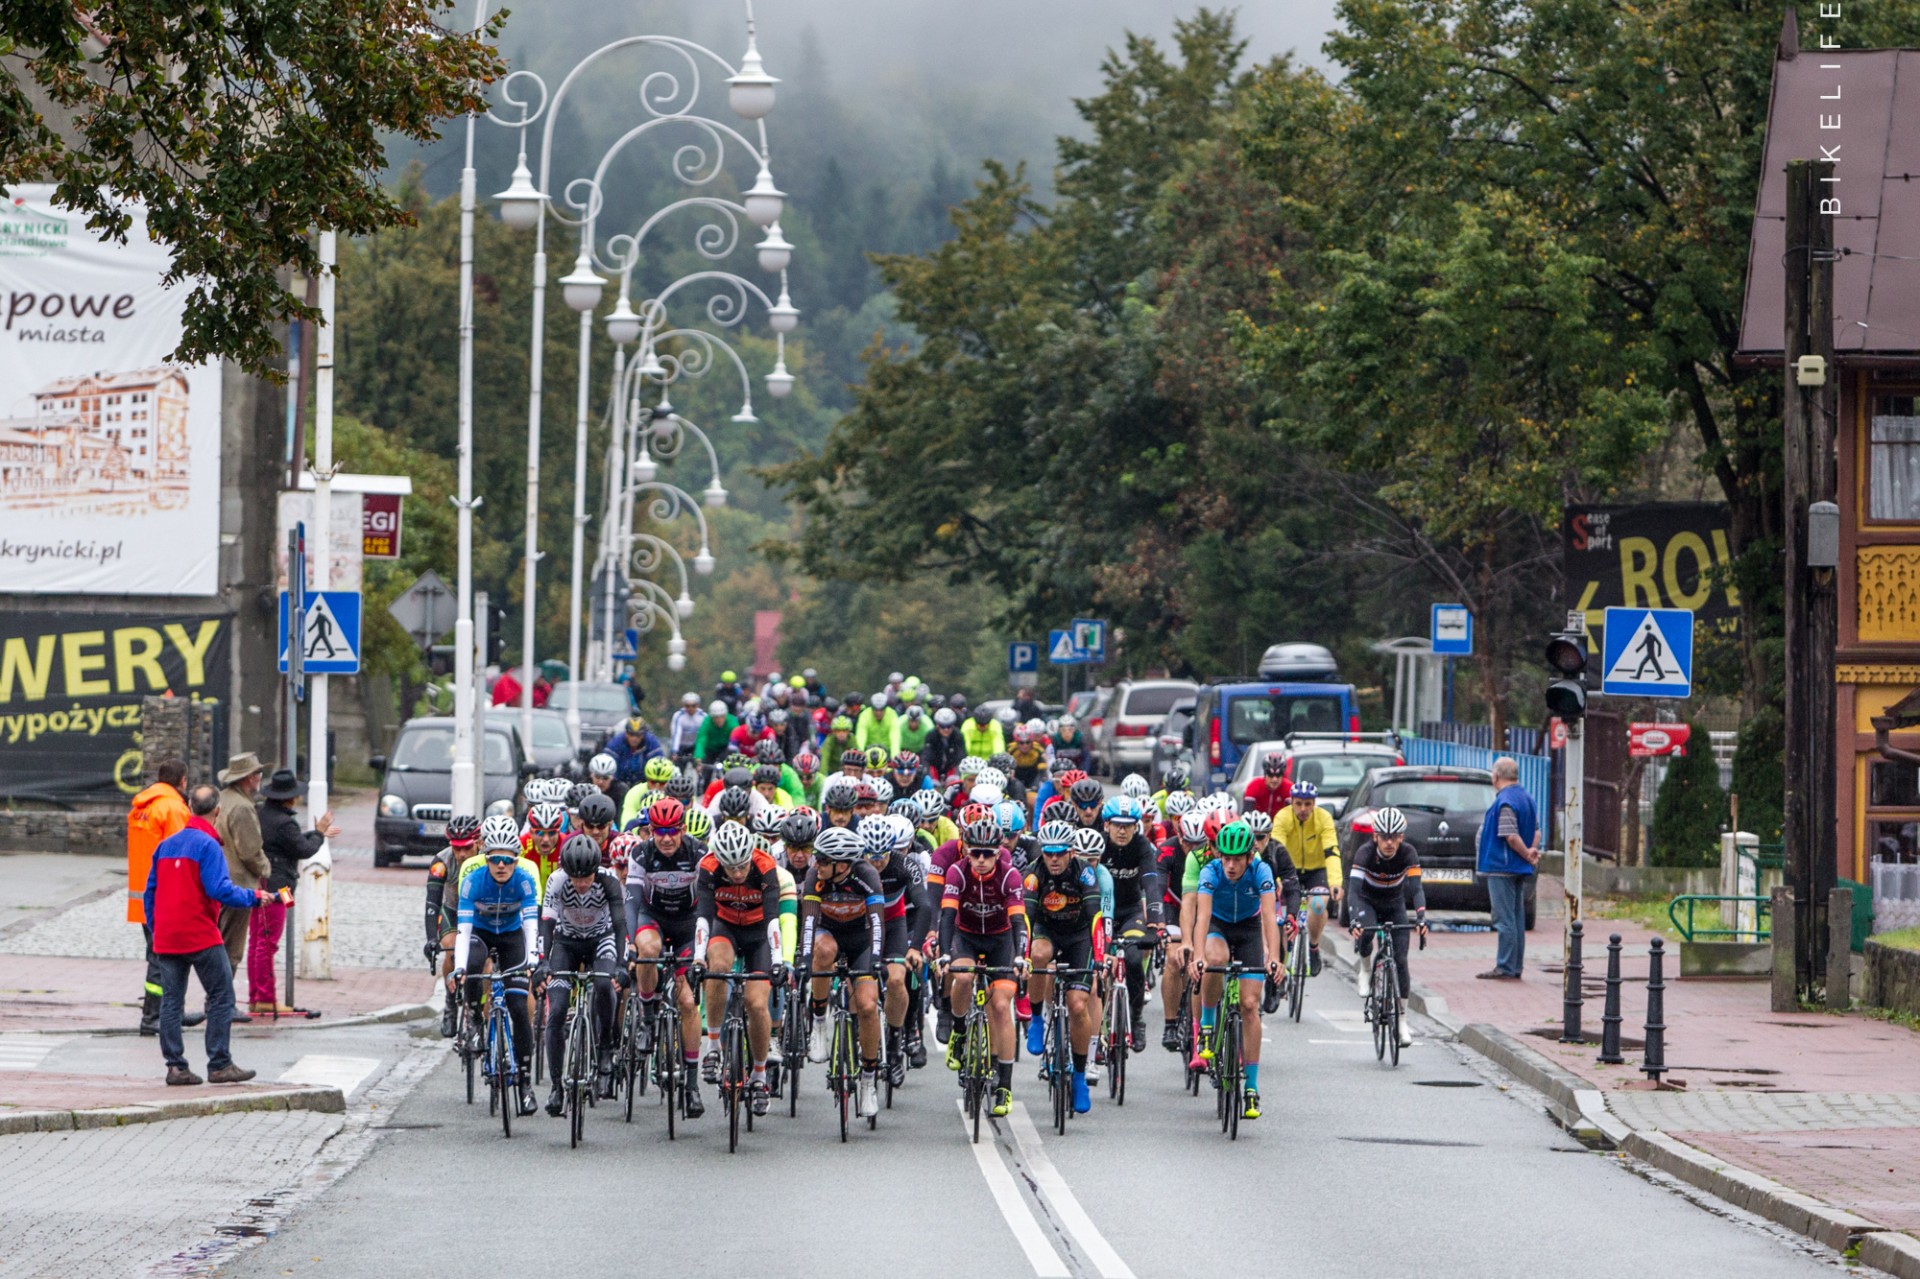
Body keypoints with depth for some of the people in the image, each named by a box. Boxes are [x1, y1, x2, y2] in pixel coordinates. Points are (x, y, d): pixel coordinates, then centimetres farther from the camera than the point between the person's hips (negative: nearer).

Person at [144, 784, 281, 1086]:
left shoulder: (166, 845, 11)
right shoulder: (208, 845, -10)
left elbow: (150, 893, 14)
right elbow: (220, 890, -19)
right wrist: (254, 897, -6)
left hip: (166, 938, 6)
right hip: (201, 935, -6)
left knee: (171, 1001, 8)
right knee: (222, 996, 1)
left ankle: (175, 1065, 5)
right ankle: (219, 1065, -2)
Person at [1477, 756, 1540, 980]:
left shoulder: (1504, 802, -17)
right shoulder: (1526, 798, 12)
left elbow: (1512, 837, -22)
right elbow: (1536, 831, 15)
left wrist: (1527, 855, -9)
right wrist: (1533, 851, 0)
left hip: (1502, 868, -9)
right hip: (1519, 869, 9)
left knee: (1505, 919, -6)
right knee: (1517, 918, 12)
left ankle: (1505, 968, -6)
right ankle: (1515, 967, 16)